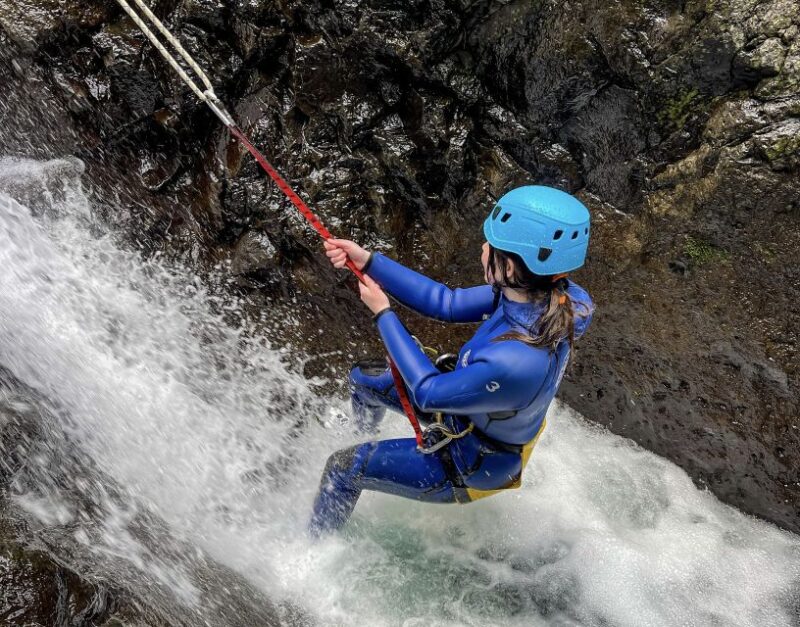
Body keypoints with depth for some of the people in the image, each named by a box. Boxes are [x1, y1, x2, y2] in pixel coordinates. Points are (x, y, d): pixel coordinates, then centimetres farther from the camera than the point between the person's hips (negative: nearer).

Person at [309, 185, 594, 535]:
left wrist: (383, 313, -18)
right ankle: (364, 440, 54)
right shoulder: (541, 292, -21)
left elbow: (429, 393, -28)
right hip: (467, 412, 7)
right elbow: (449, 304, -10)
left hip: (471, 466, -7)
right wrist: (368, 262, -12)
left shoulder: (515, 362, -45)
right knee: (363, 379, 18)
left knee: (343, 467, 3)